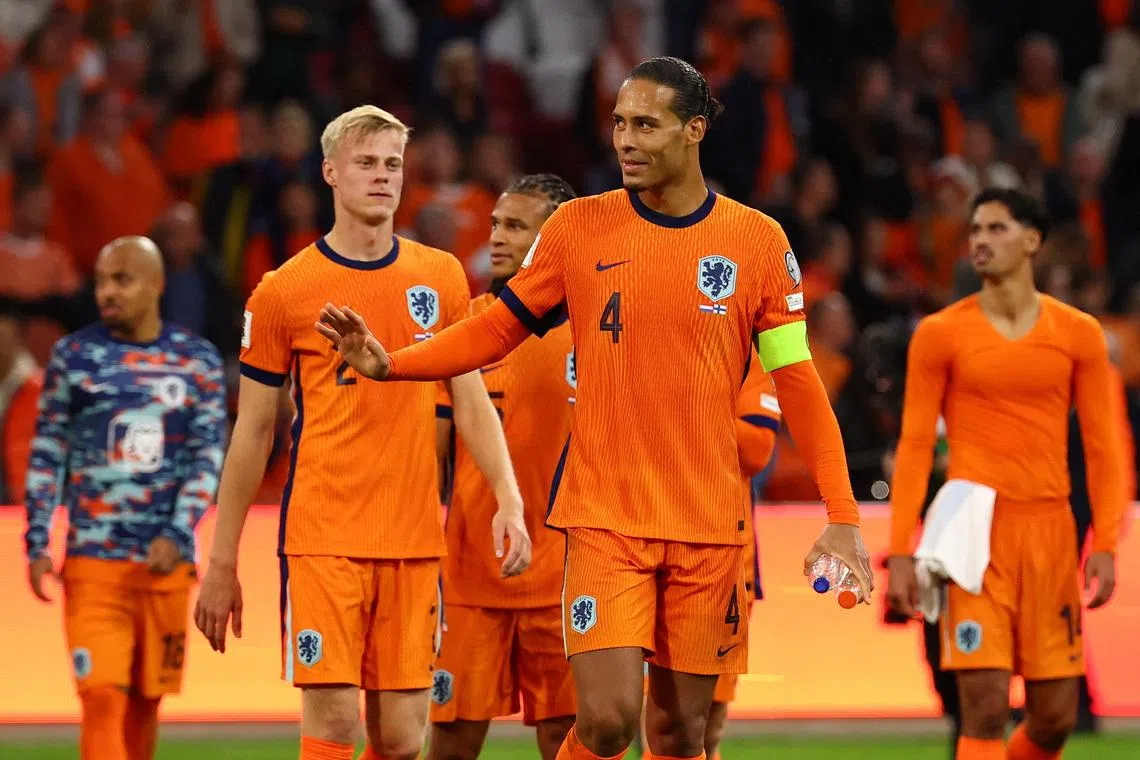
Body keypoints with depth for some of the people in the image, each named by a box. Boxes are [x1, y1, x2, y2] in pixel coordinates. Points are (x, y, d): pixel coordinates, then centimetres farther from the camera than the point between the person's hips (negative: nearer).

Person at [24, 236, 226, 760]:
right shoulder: (74, 356, 3)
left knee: (145, 704, 8)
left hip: (165, 560, 2)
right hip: (92, 560, -2)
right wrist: (37, 542, -1)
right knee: (102, 699, -13)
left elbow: (207, 459, 3)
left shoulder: (198, 361, 5)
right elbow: (47, 455, 6)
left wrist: (177, 536, -10)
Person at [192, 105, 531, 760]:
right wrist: (222, 563, 5)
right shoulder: (284, 292, 1)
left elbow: (471, 400, 13)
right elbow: (253, 434, 5)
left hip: (415, 540, 3)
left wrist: (509, 501, -2)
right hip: (322, 537, -3)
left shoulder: (440, 277, 9)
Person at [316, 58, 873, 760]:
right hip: (604, 517, -1)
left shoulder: (758, 241, 0)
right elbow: (498, 329, 9)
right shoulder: (579, 227, 2)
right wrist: (388, 363, -6)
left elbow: (798, 383, 1)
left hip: (709, 523, 1)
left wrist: (843, 518, -5)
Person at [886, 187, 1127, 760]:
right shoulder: (940, 334, 2)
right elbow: (914, 445, 2)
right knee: (986, 707, -12)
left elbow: (1102, 447, 6)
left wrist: (1105, 545, -4)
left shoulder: (1079, 335, 7)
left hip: (1049, 532, 2)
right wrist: (900, 552, -5)